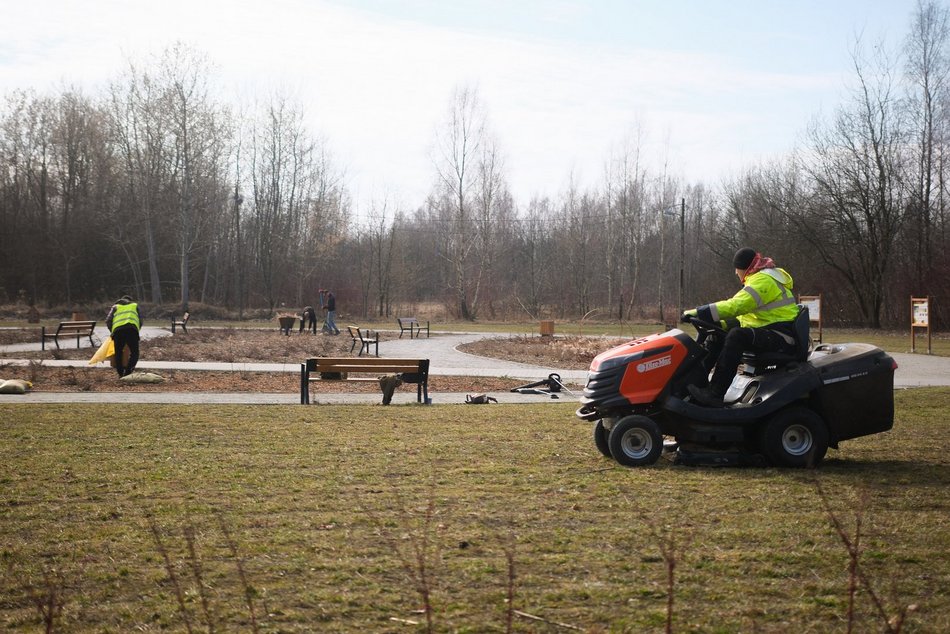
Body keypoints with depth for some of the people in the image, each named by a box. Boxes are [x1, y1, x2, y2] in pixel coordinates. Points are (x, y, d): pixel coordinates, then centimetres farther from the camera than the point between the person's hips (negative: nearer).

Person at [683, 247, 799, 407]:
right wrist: (720, 324, 11)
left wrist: (699, 312, -25)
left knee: (737, 335, -33)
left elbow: (736, 306, -25)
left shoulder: (763, 280, -13)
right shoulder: (761, 278, 21)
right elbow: (745, 312, 23)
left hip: (781, 339, -11)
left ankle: (714, 394, -37)